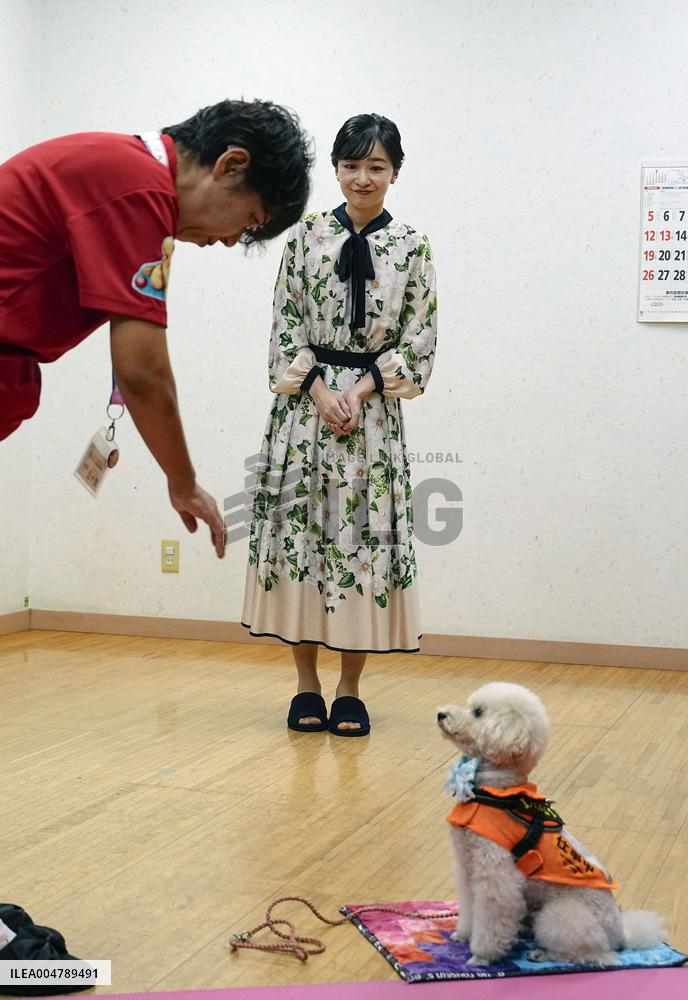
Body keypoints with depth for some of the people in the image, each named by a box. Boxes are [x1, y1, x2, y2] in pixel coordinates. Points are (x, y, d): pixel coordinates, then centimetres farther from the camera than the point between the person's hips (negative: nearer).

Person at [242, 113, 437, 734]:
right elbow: (286, 328, 2)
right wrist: (320, 391, -10)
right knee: (298, 528, -1)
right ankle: (307, 684, 11)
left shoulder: (412, 248, 3)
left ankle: (350, 689, 11)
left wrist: (361, 391, -10)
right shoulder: (306, 237, 4)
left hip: (375, 409, 0)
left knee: (364, 536, -1)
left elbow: (419, 342, 1)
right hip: (306, 400, 1)